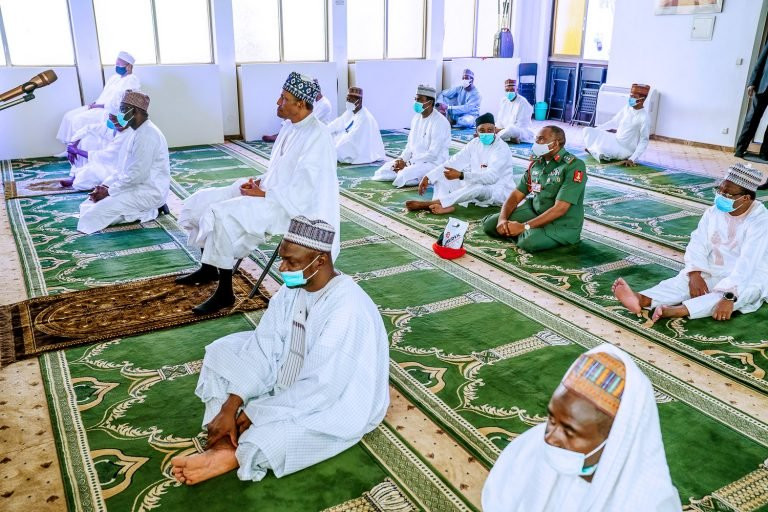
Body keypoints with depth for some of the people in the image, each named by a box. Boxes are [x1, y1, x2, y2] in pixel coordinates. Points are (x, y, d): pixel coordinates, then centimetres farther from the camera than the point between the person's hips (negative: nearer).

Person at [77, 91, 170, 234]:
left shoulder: (147, 135, -21)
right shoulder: (135, 130, 12)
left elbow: (136, 175, -25)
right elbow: (122, 166, 16)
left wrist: (109, 191, -16)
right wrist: (105, 186, 2)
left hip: (148, 192, -11)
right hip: (134, 186, 11)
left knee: (93, 217, -19)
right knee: (88, 205, 9)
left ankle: (149, 211, -7)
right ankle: (147, 209, 6)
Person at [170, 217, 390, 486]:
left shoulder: (347, 308, -30)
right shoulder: (292, 288, -7)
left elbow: (322, 387, -30)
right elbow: (262, 349, -9)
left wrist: (257, 412, -21)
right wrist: (229, 408, -17)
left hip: (337, 403, -8)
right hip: (289, 384, 8)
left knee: (266, 440, -35)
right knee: (223, 352, 0)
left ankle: (231, 456, -5)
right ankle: (225, 442, -14)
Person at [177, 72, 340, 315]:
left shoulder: (316, 137, -19)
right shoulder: (291, 127, 9)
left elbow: (302, 192, -23)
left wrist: (263, 194, -17)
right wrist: (260, 181, 2)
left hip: (291, 206, -10)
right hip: (272, 192, 10)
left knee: (222, 215, -27)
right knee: (201, 201, 6)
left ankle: (224, 292, -15)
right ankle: (209, 268, 22)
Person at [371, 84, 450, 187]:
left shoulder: (440, 123, -17)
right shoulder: (416, 118, 8)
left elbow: (432, 154, -22)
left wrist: (407, 163, -20)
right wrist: (401, 159, -6)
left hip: (433, 162, -8)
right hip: (414, 160, 8)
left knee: (402, 178, -31)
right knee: (382, 172, -4)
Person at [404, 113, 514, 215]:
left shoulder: (502, 149, -19)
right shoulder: (475, 143, 2)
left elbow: (491, 177, -32)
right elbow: (454, 162, 0)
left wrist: (460, 175, -43)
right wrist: (428, 177, -11)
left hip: (499, 191, -7)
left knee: (478, 187, -41)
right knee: (441, 175, -4)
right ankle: (445, 205, -34)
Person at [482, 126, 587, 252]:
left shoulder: (574, 166, -17)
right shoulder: (536, 163, 4)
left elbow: (560, 209, -24)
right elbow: (516, 195, 6)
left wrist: (524, 226, -25)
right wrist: (502, 219, -14)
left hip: (563, 224, -6)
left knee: (530, 242, -35)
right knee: (489, 224, -6)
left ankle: (524, 234, -1)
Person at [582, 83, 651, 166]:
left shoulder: (644, 118, -20)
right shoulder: (627, 107, -1)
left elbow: (644, 141, -16)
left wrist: (632, 160, -23)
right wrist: (594, 130, 5)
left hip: (625, 149, -7)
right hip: (615, 140, 7)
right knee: (588, 130, -2)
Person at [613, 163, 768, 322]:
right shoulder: (713, 212, -1)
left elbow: (747, 264, -30)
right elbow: (698, 244, -7)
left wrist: (729, 297, -40)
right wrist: (695, 274, -25)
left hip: (749, 279, -4)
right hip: (712, 273, 5)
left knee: (744, 291, -36)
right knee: (684, 279, -22)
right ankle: (641, 300, -50)